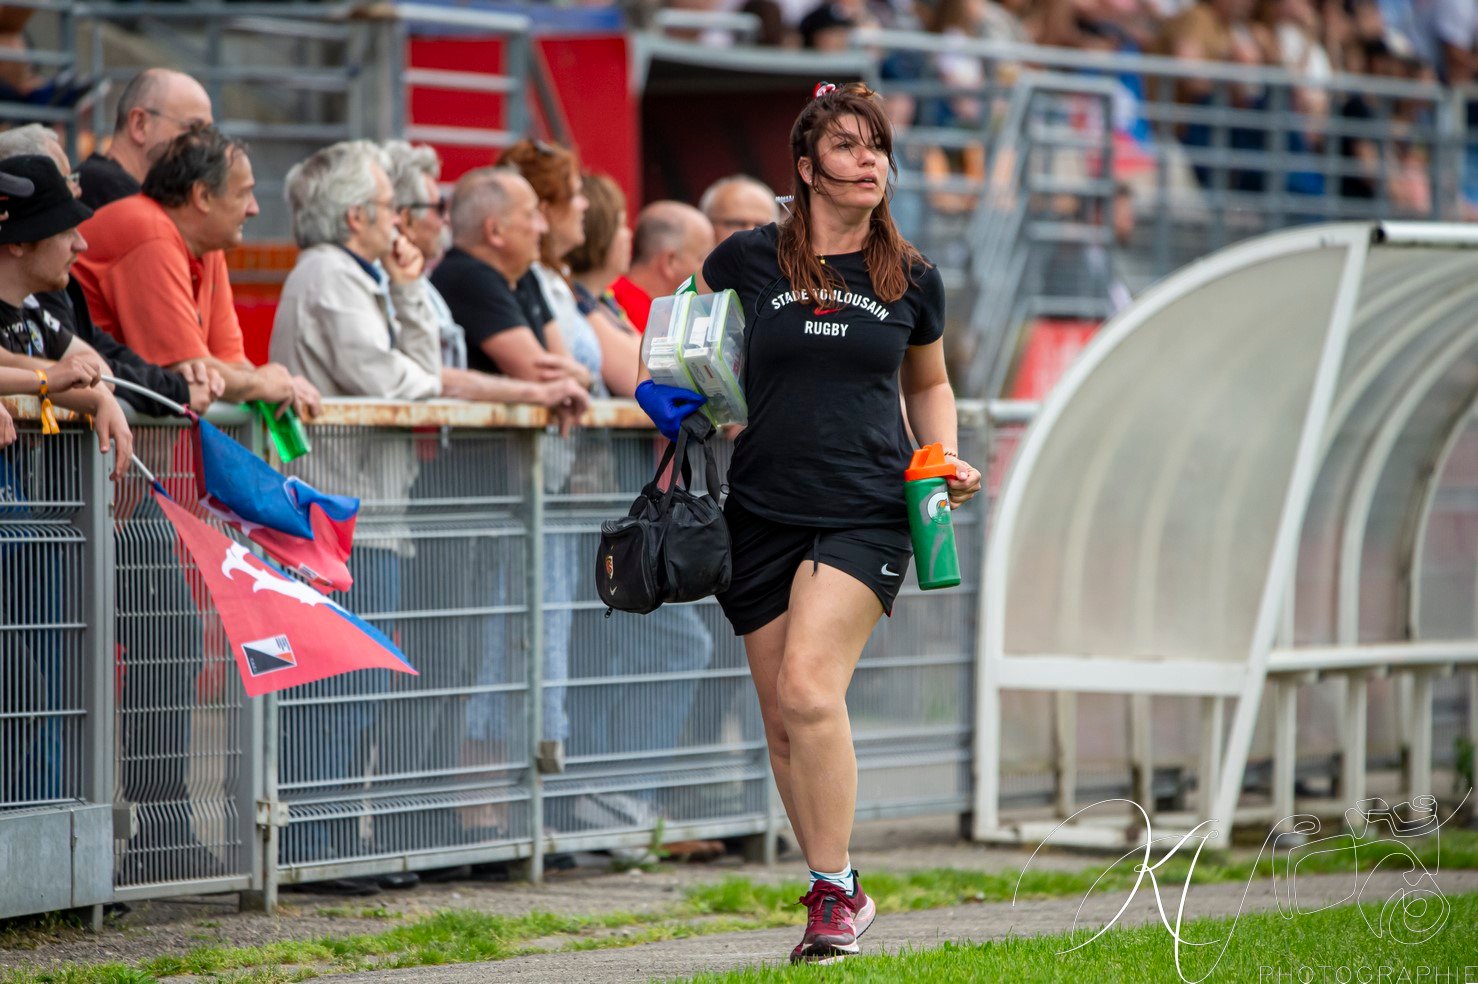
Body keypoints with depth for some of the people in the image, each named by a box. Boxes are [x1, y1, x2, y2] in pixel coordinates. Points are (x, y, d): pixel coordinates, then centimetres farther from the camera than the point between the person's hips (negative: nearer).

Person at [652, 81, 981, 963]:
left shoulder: (913, 281, 6)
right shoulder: (749, 260, 2)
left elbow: (929, 384, 23)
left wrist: (946, 460, 8)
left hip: (868, 512, -2)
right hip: (763, 515, 2)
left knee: (810, 690, -20)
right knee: (784, 721, 4)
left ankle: (837, 892, -10)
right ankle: (839, 897, 18)